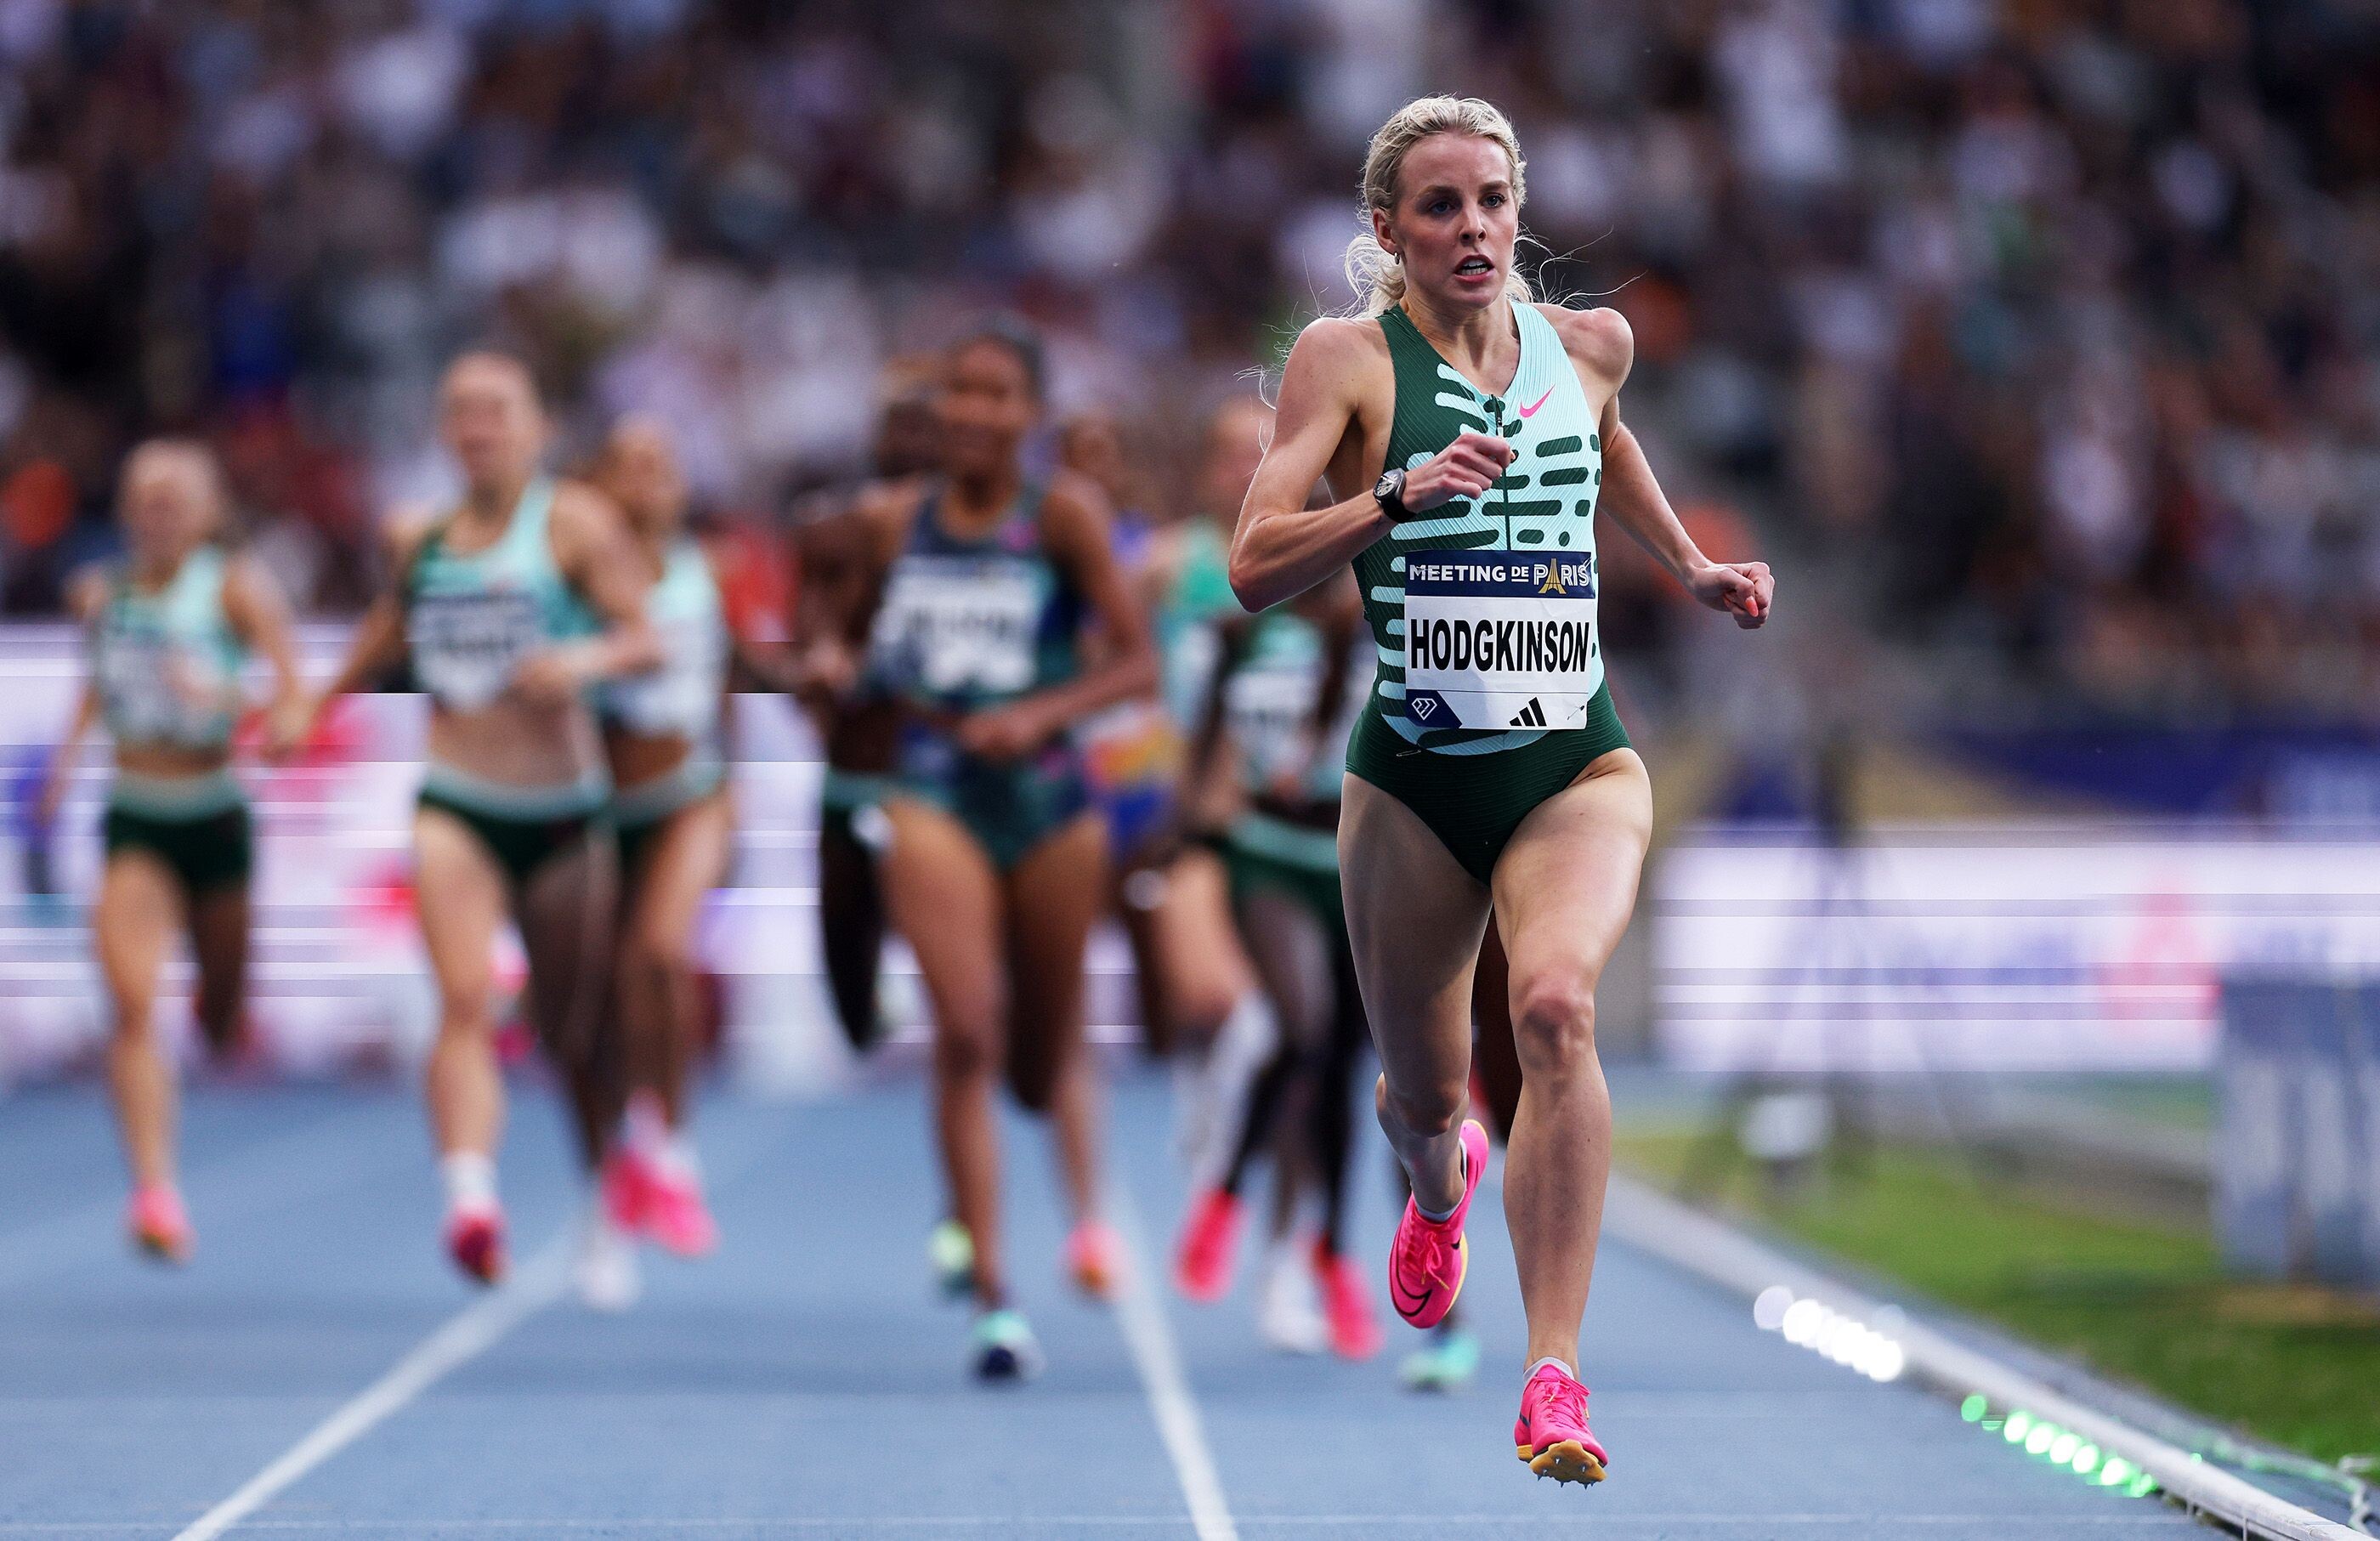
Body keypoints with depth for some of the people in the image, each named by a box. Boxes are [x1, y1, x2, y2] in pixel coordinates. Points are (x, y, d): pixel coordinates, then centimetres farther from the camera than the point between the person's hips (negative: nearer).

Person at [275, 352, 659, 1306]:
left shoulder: (574, 522, -2)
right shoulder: (418, 539, 9)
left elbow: (645, 640, -9)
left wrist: (586, 660, -28)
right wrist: (318, 707, 34)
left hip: (563, 811, -1)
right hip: (455, 806, 1)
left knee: (579, 1036, 9)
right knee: (466, 1002, -22)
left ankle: (608, 1219, 31)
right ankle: (470, 1199, -40)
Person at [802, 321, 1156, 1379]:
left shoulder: (1063, 515, -3)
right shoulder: (891, 520, 5)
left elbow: (1136, 661, -6)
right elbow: (832, 626, 20)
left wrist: (1042, 713, -21)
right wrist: (831, 660, -3)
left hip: (1044, 794, -1)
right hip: (934, 794, 1)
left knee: (1045, 1050, 12)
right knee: (966, 1034, -16)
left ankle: (1087, 1206, 49)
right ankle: (993, 1300, -16)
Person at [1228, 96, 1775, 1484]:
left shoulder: (1588, 344, 5)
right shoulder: (1349, 357, -5)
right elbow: (1257, 567, -14)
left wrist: (1691, 565, 26)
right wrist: (1401, 495, -26)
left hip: (1577, 767, 0)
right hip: (1413, 780, 0)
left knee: (1556, 1003, -29)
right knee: (1421, 1096, 12)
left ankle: (1556, 1375, -31)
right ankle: (1442, 1179, 54)